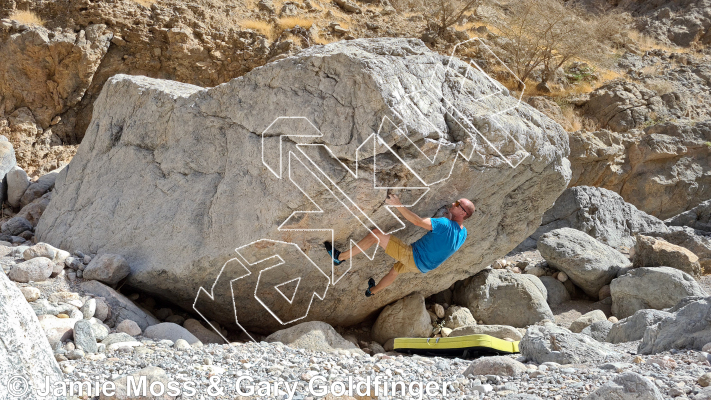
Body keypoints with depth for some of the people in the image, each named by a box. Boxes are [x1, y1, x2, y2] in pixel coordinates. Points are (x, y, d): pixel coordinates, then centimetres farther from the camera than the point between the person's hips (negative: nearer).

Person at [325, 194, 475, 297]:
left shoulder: (445, 225, -27)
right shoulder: (463, 234, -2)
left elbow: (418, 221, -31)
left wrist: (398, 204, -28)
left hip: (412, 256, -9)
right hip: (422, 267, 9)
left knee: (376, 234, -14)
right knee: (394, 271, 38)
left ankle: (340, 257, -8)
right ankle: (372, 291, 62)